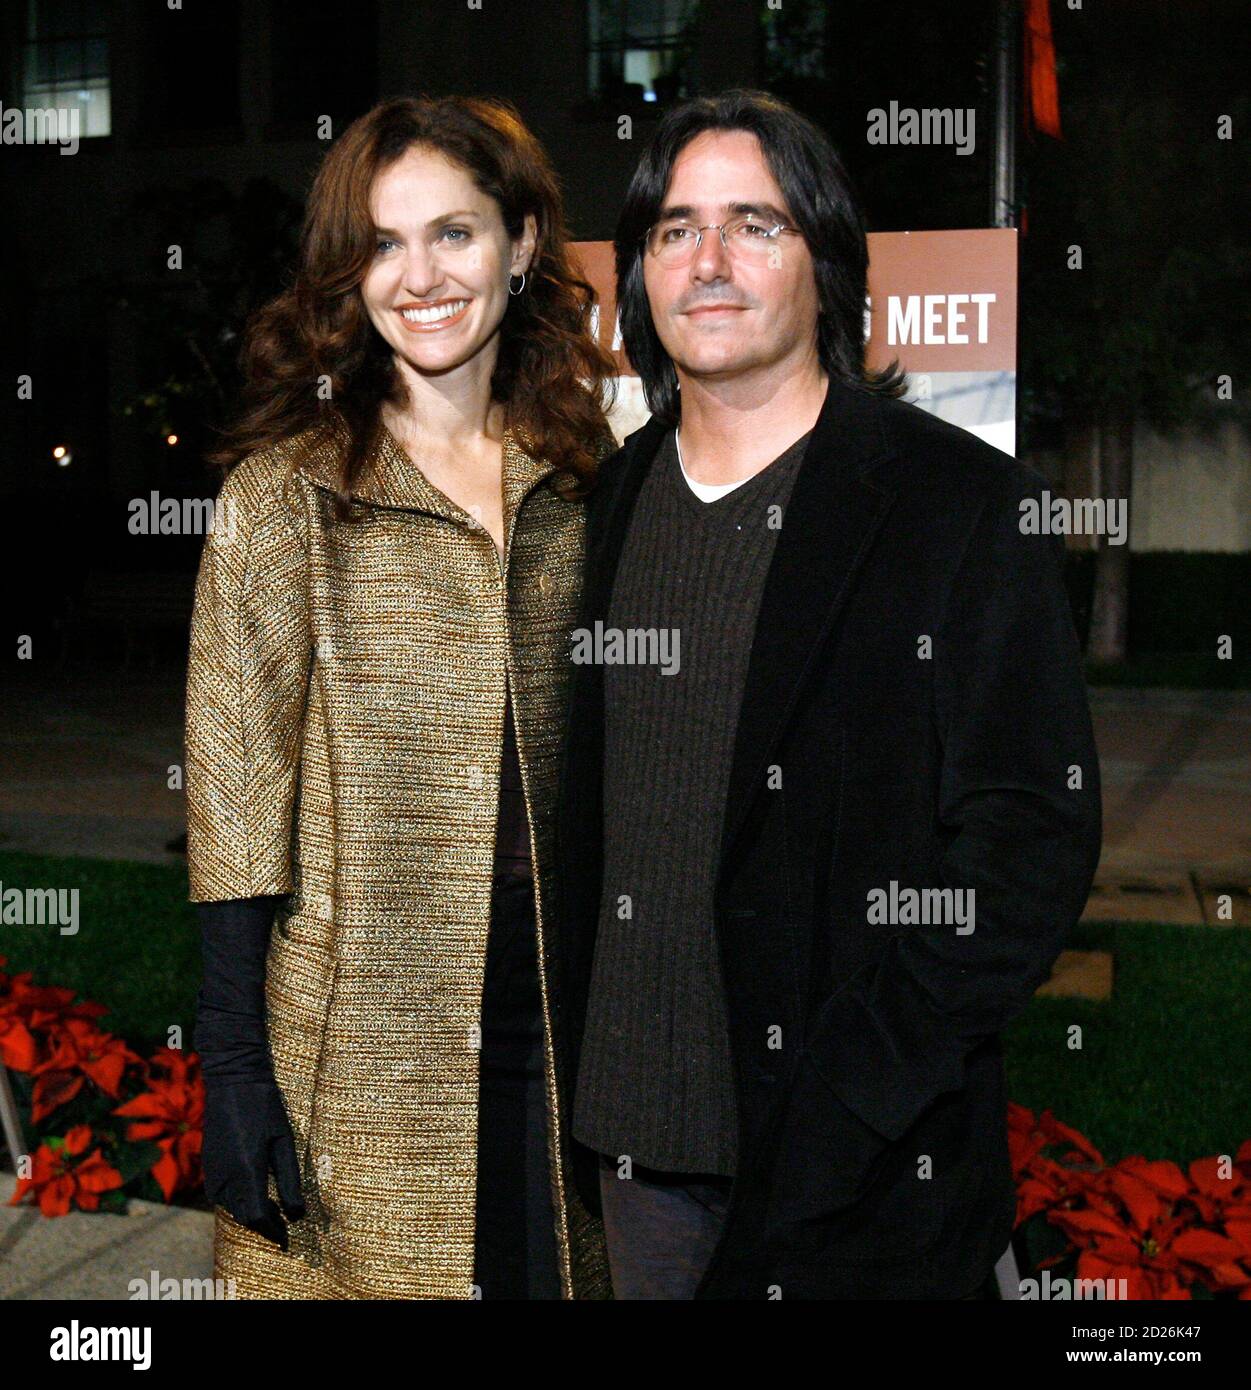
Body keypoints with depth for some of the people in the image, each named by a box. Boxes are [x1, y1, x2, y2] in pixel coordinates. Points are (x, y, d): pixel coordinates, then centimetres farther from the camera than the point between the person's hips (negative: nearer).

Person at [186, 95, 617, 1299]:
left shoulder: (578, 483, 7)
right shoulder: (285, 493, -6)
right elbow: (236, 792, -7)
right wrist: (233, 1065, -10)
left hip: (560, 1045, 4)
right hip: (361, 1057, -3)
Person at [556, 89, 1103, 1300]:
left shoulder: (966, 504, -9)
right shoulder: (607, 507, 7)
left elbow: (1034, 839, -12)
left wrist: (843, 1102, -17)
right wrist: (570, 1073, 6)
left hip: (863, 1151, -4)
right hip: (638, 1134, 5)